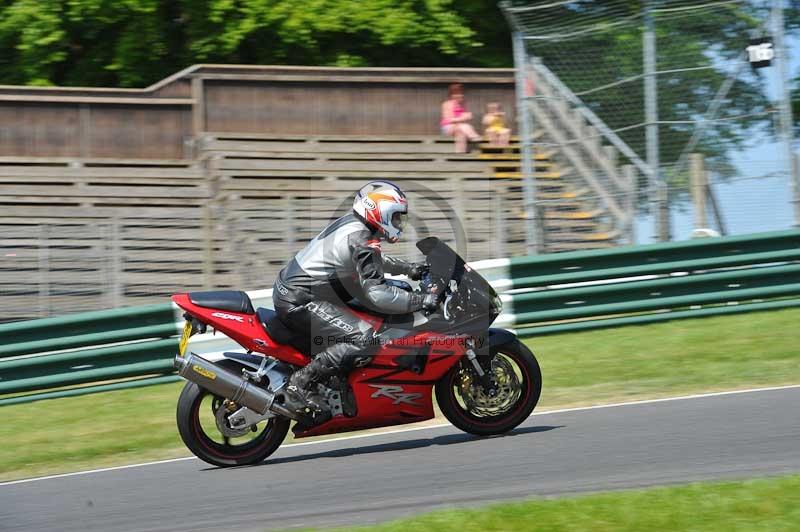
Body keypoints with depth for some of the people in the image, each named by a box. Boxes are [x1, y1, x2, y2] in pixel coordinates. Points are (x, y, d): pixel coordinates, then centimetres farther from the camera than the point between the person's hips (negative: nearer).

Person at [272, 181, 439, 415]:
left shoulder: (352, 223, 13)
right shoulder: (362, 242, -18)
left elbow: (374, 261, 34)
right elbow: (376, 294, -26)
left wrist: (408, 268, 29)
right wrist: (422, 301, -22)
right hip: (299, 302, -11)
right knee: (364, 339, -23)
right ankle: (302, 383, -20)